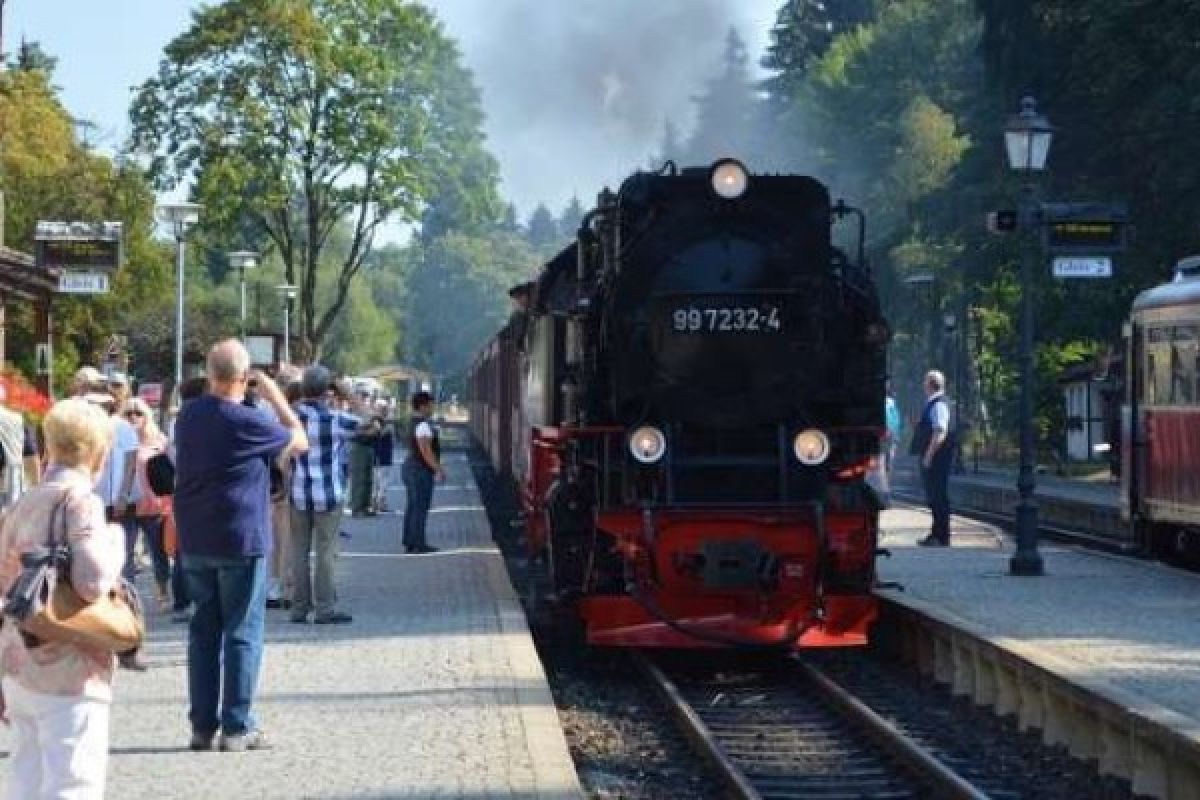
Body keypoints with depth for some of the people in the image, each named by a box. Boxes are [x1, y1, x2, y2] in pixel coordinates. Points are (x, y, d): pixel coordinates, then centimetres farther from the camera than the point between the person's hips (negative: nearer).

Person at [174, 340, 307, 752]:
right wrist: (275, 397, 6)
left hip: (195, 543, 6)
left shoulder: (188, 414, 3)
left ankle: (202, 726, 12)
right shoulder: (248, 422, -15)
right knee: (243, 633, 1)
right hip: (241, 541, -6)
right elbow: (300, 441, -2)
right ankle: (236, 728, 0)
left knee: (204, 630, 11)